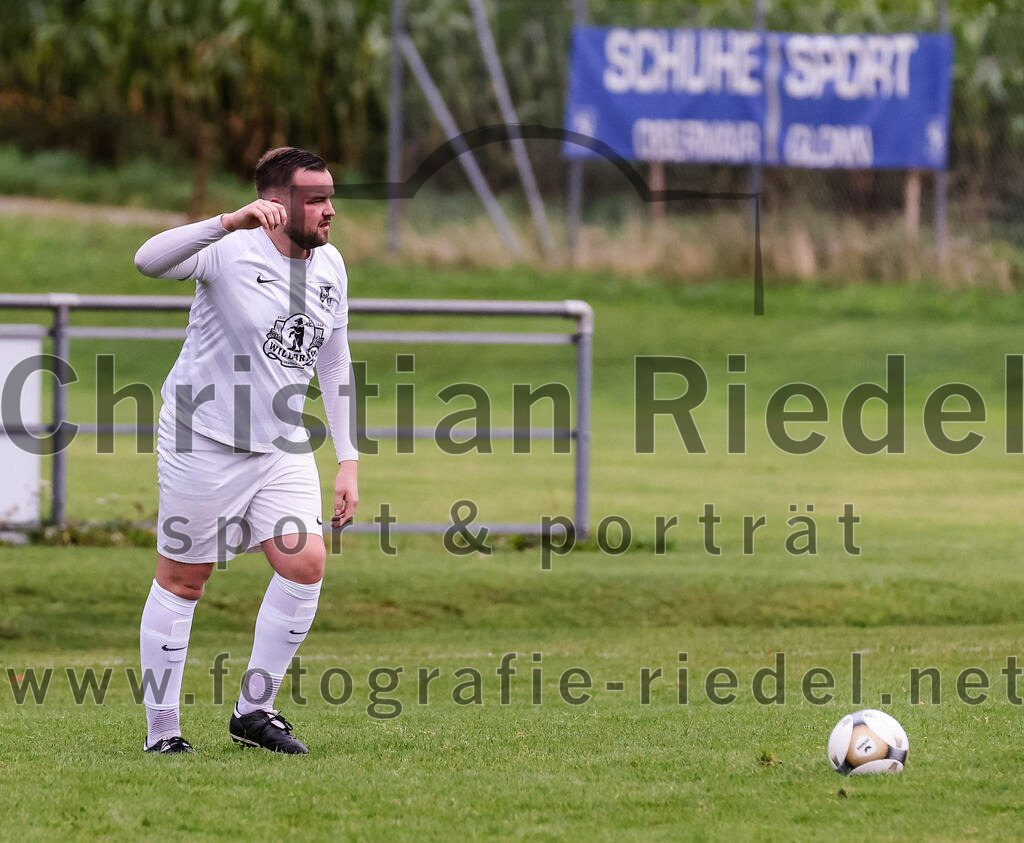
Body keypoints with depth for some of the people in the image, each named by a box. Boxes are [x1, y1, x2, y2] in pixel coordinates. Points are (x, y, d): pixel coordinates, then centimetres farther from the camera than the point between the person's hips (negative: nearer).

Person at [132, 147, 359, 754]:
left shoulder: (330, 266, 2)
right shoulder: (232, 252, -18)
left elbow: (334, 365, 13)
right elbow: (149, 261, -38)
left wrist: (349, 463, 10)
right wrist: (233, 221, -49)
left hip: (282, 447, 6)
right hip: (203, 439, -6)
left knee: (306, 564, -9)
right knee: (183, 580, 3)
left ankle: (254, 711, 5)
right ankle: (161, 730, 14)